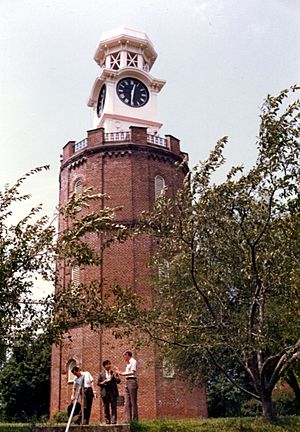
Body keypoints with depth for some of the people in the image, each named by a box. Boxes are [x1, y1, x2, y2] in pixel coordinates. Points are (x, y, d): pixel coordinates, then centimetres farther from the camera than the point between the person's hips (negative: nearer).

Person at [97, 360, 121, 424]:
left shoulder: (114, 373, 9)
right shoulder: (102, 374, 11)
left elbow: (118, 381, 2)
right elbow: (98, 383, 11)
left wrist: (115, 376, -16)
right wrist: (103, 382, -8)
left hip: (113, 392, -1)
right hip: (105, 392, 1)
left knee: (113, 407, -5)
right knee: (106, 407, 4)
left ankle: (114, 420, -4)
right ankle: (107, 420, 10)